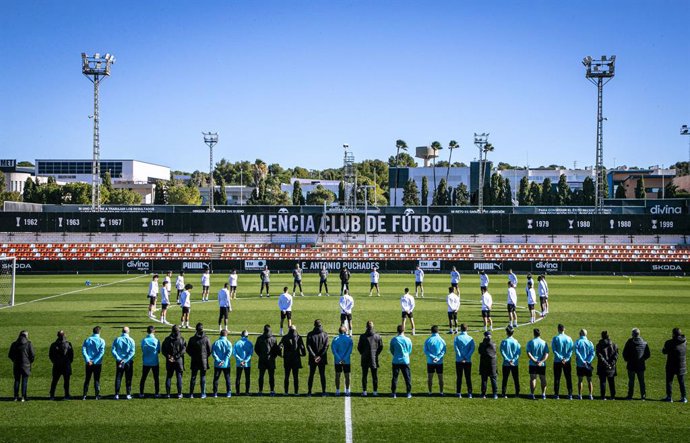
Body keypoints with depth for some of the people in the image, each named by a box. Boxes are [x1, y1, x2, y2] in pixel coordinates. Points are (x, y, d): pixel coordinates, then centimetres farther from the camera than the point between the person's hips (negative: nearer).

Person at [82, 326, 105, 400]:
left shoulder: (87, 340, 3)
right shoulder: (101, 341, -4)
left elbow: (83, 351, -8)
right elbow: (101, 352, -13)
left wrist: (88, 360, -13)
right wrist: (94, 361, -13)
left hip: (89, 363, 2)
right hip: (97, 363, -2)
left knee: (87, 379, 9)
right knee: (97, 379, 5)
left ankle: (85, 395, 6)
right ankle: (97, 395, 3)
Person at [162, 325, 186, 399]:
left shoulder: (167, 339, 1)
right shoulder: (181, 339, -5)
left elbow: (163, 350, -2)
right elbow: (184, 350, -14)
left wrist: (168, 356, -7)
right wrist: (176, 356, -14)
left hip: (169, 362, 2)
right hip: (179, 361, -2)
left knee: (168, 377, 10)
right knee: (179, 377, 6)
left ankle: (168, 393, 9)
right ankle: (179, 393, 6)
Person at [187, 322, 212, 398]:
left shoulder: (192, 339, -3)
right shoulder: (206, 339, -8)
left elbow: (188, 350, 1)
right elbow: (210, 350, -6)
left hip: (194, 361, 1)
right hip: (203, 361, -1)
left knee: (193, 377, 8)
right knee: (203, 377, 5)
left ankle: (191, 393, 7)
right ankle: (203, 394, 5)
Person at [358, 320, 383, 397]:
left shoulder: (362, 336, -7)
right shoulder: (377, 336, -3)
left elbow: (359, 347, -3)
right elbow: (381, 347, 2)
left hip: (365, 359, -1)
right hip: (374, 359, 1)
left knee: (364, 375, 6)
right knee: (375, 376, 7)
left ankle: (364, 391, 4)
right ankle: (375, 391, 8)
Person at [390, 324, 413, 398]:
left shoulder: (393, 340, -5)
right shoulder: (408, 340, -4)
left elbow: (391, 350, 7)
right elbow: (410, 351, 8)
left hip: (396, 361, 0)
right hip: (405, 361, 0)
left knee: (395, 377, 7)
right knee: (407, 378, 8)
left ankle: (393, 393, 9)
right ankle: (409, 393, 8)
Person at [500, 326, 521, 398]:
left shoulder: (504, 341, -4)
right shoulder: (516, 342, -1)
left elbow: (502, 352, -11)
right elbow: (519, 352, -7)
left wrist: (508, 360, -12)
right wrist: (513, 359, -11)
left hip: (506, 363, -1)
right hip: (515, 363, 1)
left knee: (505, 379, 5)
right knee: (516, 379, 9)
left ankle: (504, 394, 4)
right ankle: (517, 393, 8)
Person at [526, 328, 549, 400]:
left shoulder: (530, 342, -2)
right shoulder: (544, 343, 2)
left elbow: (528, 353, -11)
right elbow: (546, 354, -7)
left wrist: (534, 361, -13)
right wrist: (541, 361, -13)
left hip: (533, 364, -1)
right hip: (542, 364, 1)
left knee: (533, 378, 5)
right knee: (543, 379, 10)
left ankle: (532, 394, 5)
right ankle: (543, 394, 10)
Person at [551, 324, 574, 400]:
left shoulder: (555, 339, -5)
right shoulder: (569, 339, 1)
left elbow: (554, 350, -10)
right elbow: (571, 350, -4)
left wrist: (560, 358, -10)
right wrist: (565, 358, -8)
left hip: (557, 361, -1)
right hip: (567, 362, 1)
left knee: (557, 379, 5)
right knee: (568, 378, 7)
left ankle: (556, 394, 4)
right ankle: (570, 394, 4)